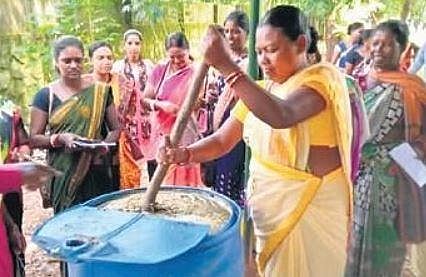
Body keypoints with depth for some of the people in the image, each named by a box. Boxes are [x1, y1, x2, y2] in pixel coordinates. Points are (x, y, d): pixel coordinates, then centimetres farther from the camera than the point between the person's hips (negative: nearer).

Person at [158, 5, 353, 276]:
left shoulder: (322, 76, -12)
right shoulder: (259, 91, 9)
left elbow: (280, 116, -32)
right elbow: (222, 141, 6)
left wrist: (226, 66, -34)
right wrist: (184, 154, -13)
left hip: (313, 203, -6)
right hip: (268, 204, 6)